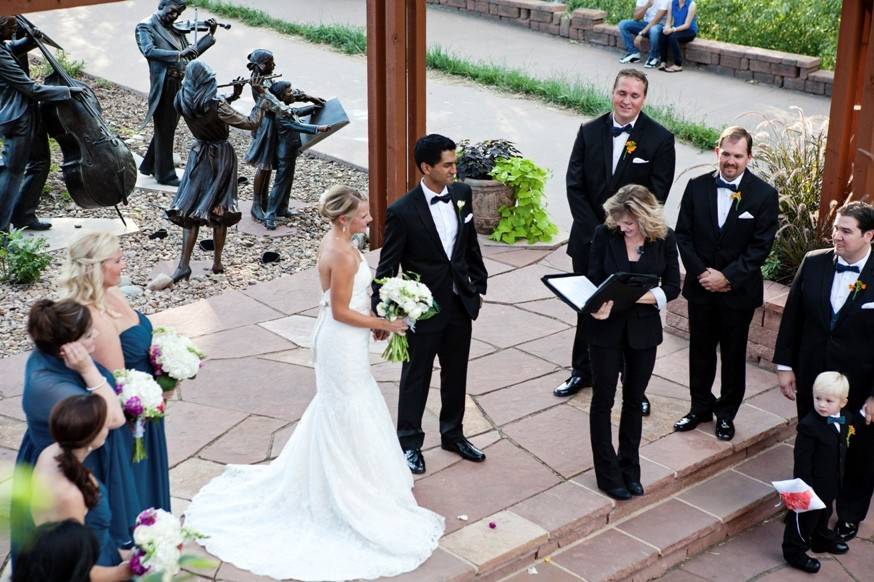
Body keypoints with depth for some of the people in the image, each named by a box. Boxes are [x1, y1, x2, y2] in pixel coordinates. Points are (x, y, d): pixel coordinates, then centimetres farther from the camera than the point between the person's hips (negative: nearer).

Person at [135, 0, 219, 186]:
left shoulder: (175, 29, 16)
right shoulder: (146, 26, -4)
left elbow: (191, 53, 17)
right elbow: (149, 51, -21)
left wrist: (211, 34, 10)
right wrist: (179, 54, -28)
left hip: (179, 84, 7)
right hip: (164, 85, -7)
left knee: (166, 129, 17)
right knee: (164, 131, 2)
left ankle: (149, 166, 33)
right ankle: (165, 175, 11)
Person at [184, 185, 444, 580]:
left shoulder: (334, 241, 3)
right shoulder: (344, 255, -28)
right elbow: (341, 311, -24)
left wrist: (373, 320, 10)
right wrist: (384, 325, -15)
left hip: (333, 339, 10)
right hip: (343, 344, -10)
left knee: (334, 408, 24)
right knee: (348, 413, 5)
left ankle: (326, 478, 40)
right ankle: (350, 488, 20)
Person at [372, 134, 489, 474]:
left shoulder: (461, 194, -2)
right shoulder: (402, 211, -19)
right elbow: (387, 267, -14)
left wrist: (478, 286, 14)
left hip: (460, 304, 6)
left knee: (456, 375, 19)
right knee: (416, 377, 10)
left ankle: (452, 434, 38)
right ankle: (409, 442, 26)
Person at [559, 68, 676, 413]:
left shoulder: (660, 139, -8)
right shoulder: (589, 132, 0)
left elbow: (656, 196, -11)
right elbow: (574, 186, -3)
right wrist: (595, 231, -12)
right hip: (589, 239, 3)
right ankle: (583, 371, 35)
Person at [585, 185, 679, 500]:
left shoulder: (664, 239, -9)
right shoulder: (604, 234, -12)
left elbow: (672, 286, -3)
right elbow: (592, 281, -7)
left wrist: (644, 297, -21)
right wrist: (597, 307, -27)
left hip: (643, 329, 1)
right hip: (607, 328, -1)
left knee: (634, 400, 14)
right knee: (603, 400, 6)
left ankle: (630, 469, 29)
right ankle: (608, 473, 18)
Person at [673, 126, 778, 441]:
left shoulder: (764, 194, -10)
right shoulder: (697, 187, -3)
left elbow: (761, 246, -11)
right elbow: (683, 235, 0)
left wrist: (727, 276, -17)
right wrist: (701, 273, -12)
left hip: (739, 290, -2)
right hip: (701, 285, 2)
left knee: (733, 354, 10)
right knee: (700, 350, 14)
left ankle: (726, 413, 26)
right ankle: (700, 406, 31)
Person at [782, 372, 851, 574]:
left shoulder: (842, 421, -2)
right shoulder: (809, 425, -27)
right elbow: (802, 459, -24)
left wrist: (838, 479, 18)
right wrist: (805, 485, -23)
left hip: (830, 483, 8)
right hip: (812, 482, -8)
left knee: (824, 513, 28)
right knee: (804, 517, 6)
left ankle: (821, 539, 49)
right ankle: (795, 552, 20)